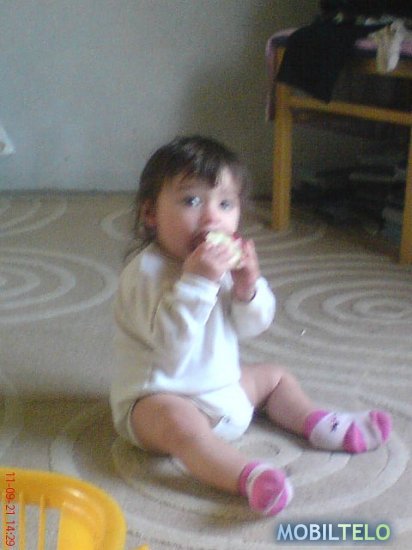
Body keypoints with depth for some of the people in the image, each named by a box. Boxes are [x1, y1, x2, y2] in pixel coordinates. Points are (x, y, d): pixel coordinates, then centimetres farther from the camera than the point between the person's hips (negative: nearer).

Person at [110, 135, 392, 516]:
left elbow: (251, 327, 4)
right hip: (159, 396, -9)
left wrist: (248, 288, -16)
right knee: (179, 422, -39)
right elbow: (169, 340, -32)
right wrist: (196, 281, -39)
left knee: (275, 377, 21)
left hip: (225, 384, 9)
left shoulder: (222, 264, 3)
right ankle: (249, 477, -52)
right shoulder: (147, 270, -22)